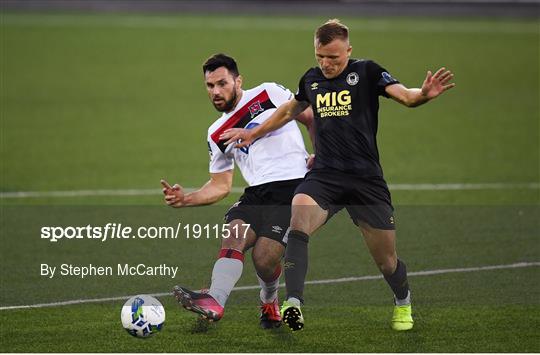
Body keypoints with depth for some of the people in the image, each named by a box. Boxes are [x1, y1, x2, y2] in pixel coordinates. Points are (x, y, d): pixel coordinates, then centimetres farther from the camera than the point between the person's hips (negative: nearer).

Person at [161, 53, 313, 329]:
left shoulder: (268, 94, 5)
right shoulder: (217, 135, 19)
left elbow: (311, 118, 12)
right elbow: (221, 186, 21)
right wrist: (186, 199, 6)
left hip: (293, 188, -5)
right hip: (256, 194, 5)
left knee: (264, 259, -18)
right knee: (233, 235, -25)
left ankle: (270, 301, 14)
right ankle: (214, 301, -43)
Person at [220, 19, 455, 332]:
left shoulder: (367, 72, -1)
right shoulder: (311, 79, 12)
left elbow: (404, 95, -15)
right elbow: (289, 110, 32)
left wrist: (424, 94, -38)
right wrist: (254, 133, 39)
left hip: (366, 179, -3)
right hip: (324, 176, 3)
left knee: (386, 260, 4)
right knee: (298, 223, -30)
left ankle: (403, 303, 37)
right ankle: (293, 305, -36)